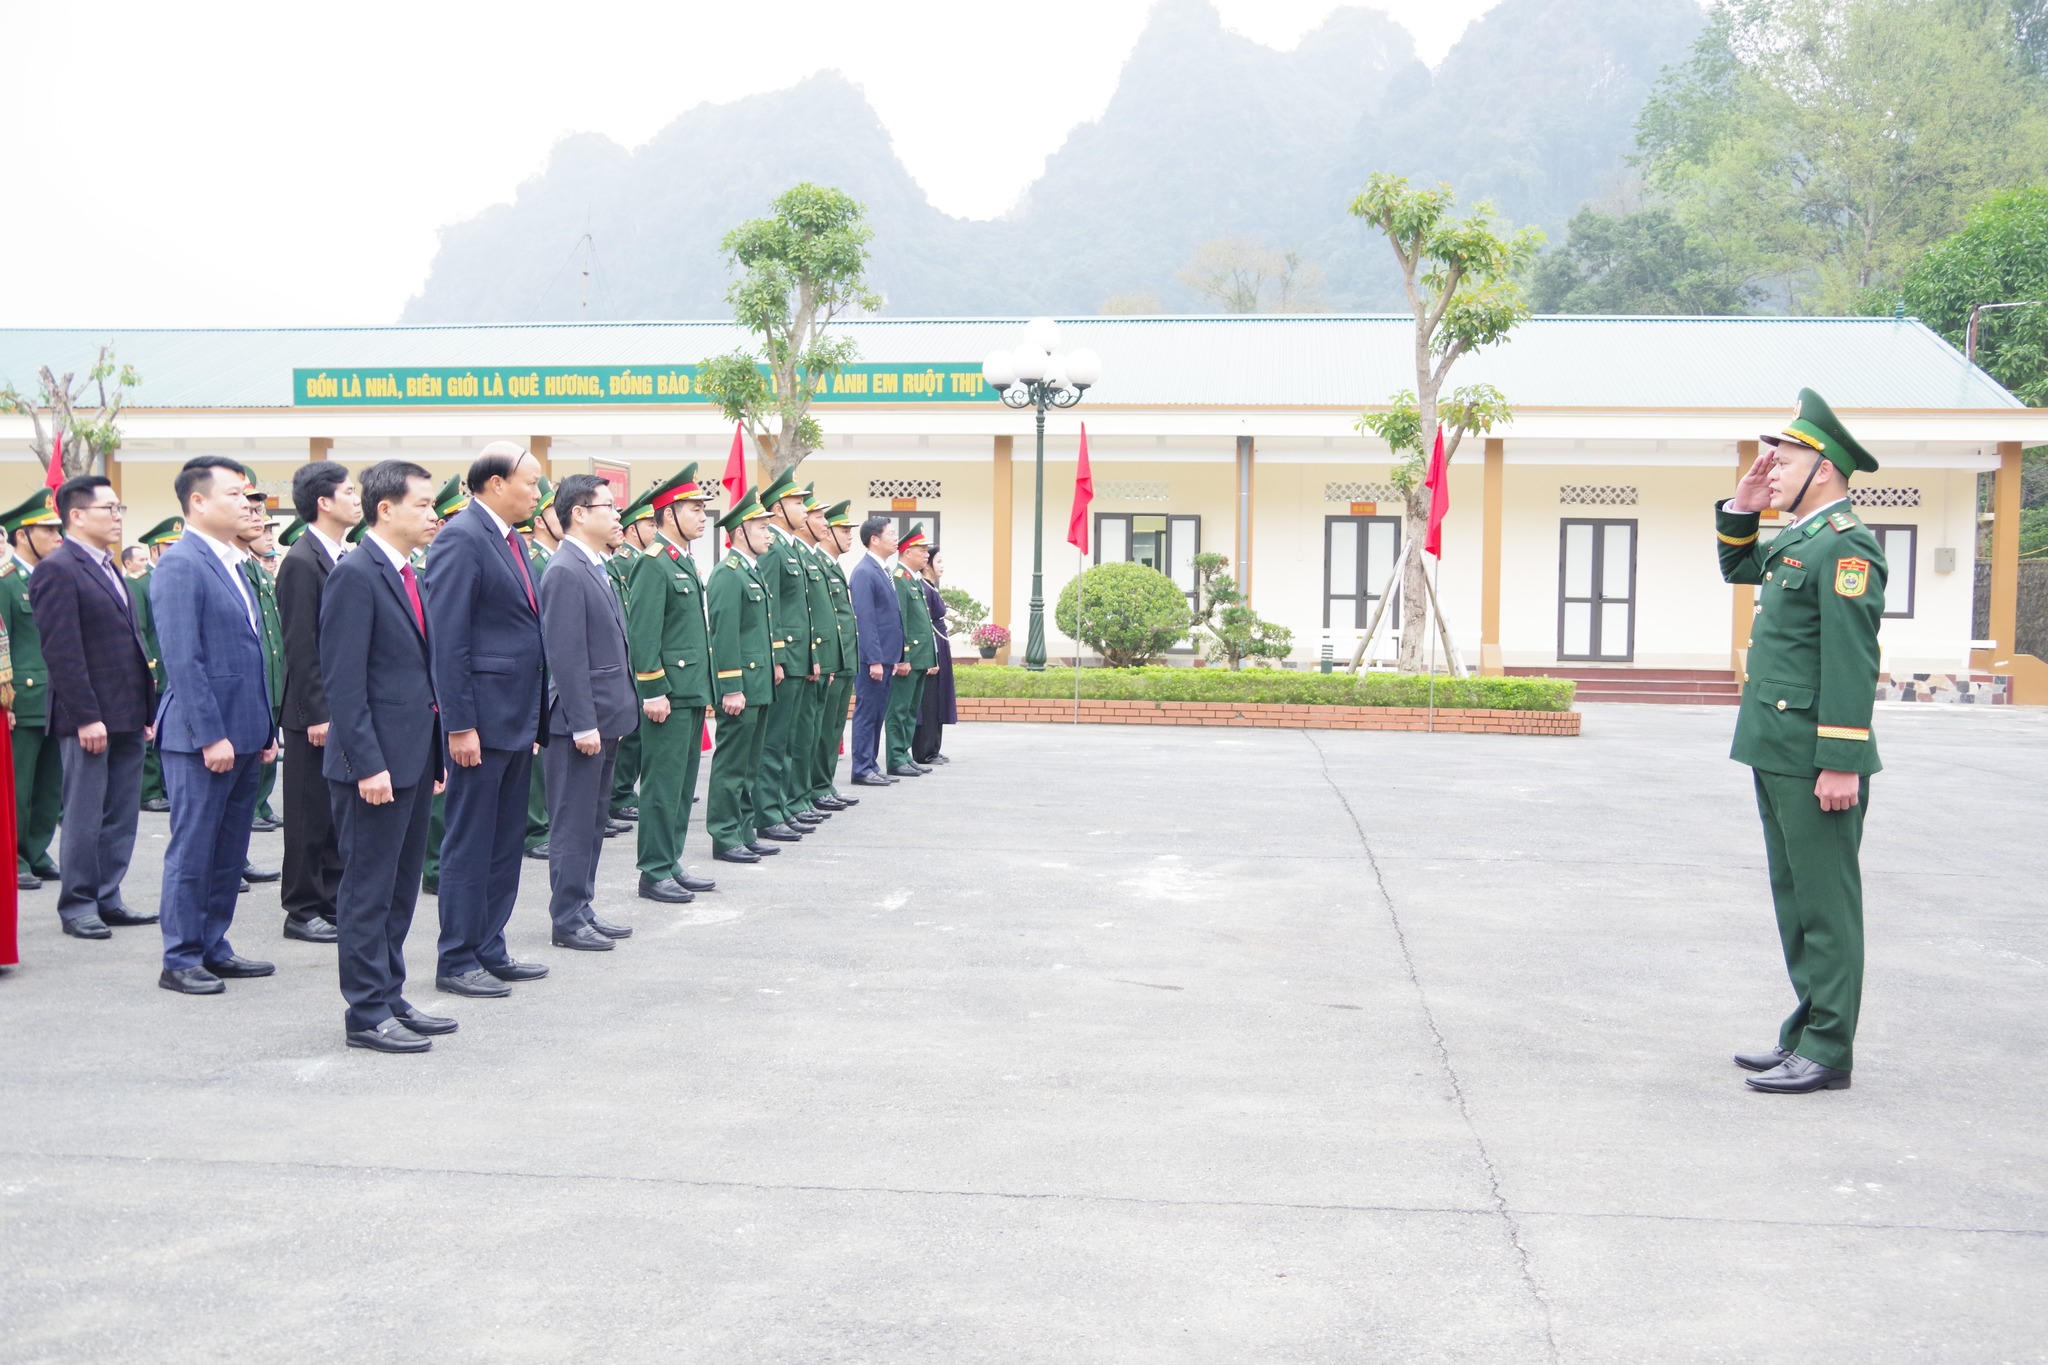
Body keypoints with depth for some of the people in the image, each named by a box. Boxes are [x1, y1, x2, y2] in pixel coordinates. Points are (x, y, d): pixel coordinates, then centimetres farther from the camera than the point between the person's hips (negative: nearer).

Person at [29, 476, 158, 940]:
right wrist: (87, 717, -20)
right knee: (85, 818, 1)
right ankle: (77, 906, 10)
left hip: (127, 718, 8)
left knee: (122, 816, 11)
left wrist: (145, 711, 15)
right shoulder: (57, 570, -11)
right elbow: (62, 651, -16)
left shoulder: (108, 569, 16)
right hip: (90, 720, -8)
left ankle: (107, 899, 19)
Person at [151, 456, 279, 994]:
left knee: (230, 850, 14)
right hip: (202, 738, -9)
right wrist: (211, 736, -20)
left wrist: (266, 728, 16)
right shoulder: (180, 565, -13)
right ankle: (180, 960, 9)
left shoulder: (232, 563, 15)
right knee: (192, 850, 0)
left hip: (243, 735, 9)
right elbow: (183, 660, -18)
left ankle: (213, 948, 23)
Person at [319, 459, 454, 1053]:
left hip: (413, 757, 9)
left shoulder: (407, 575, 14)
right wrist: (368, 764, -21)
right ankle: (366, 1015, 7)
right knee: (368, 890, 0)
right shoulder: (355, 575, -13)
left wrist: (436, 752, 17)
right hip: (375, 762, -9)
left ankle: (390, 999, 25)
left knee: (400, 889, 15)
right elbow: (342, 681, -18)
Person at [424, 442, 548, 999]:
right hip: (482, 718, -9)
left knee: (506, 842, 14)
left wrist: (536, 717, 17)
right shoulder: (460, 539, -13)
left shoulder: (511, 541, 15)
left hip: (517, 719, 9)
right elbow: (448, 640, -18)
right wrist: (459, 724, -20)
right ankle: (457, 961, 9)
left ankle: (490, 950, 23)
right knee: (470, 844, 0)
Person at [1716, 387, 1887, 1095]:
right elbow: (1737, 567, 35)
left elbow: (1852, 663, -21)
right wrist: (1741, 508, 16)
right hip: (1776, 752, 10)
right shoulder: (1798, 537, 14)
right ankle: (1808, 1033, 25)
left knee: (1825, 901, -3)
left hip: (1815, 759, -10)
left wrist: (1841, 762, -24)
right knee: (1796, 897, 15)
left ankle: (1828, 1052, 3)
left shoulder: (1844, 545, -15)